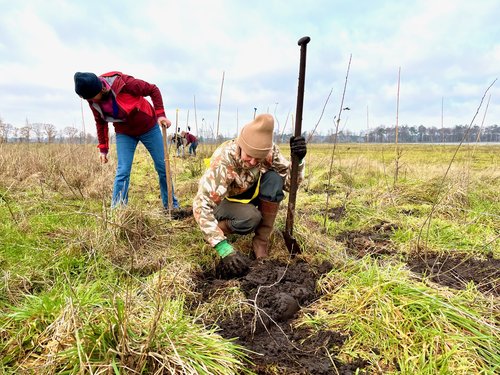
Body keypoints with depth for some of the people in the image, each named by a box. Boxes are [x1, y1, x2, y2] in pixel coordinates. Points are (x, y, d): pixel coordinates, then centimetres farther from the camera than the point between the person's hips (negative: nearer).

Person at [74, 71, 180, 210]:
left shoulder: (124, 83, -29)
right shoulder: (93, 102, -13)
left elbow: (153, 90, -17)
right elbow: (100, 122, 5)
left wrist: (160, 114, -24)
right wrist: (103, 148, 6)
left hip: (148, 127, -2)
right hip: (124, 133, 2)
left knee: (163, 167, 4)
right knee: (122, 172, -12)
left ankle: (172, 206, 20)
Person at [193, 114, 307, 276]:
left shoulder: (270, 151, -22)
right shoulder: (223, 160, -35)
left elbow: (289, 183, -14)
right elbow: (201, 205, -39)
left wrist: (298, 160, -35)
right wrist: (224, 249, -45)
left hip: (248, 195, 4)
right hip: (224, 201, -4)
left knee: (274, 178, -25)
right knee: (250, 218, -36)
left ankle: (261, 240, -14)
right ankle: (218, 228, -3)